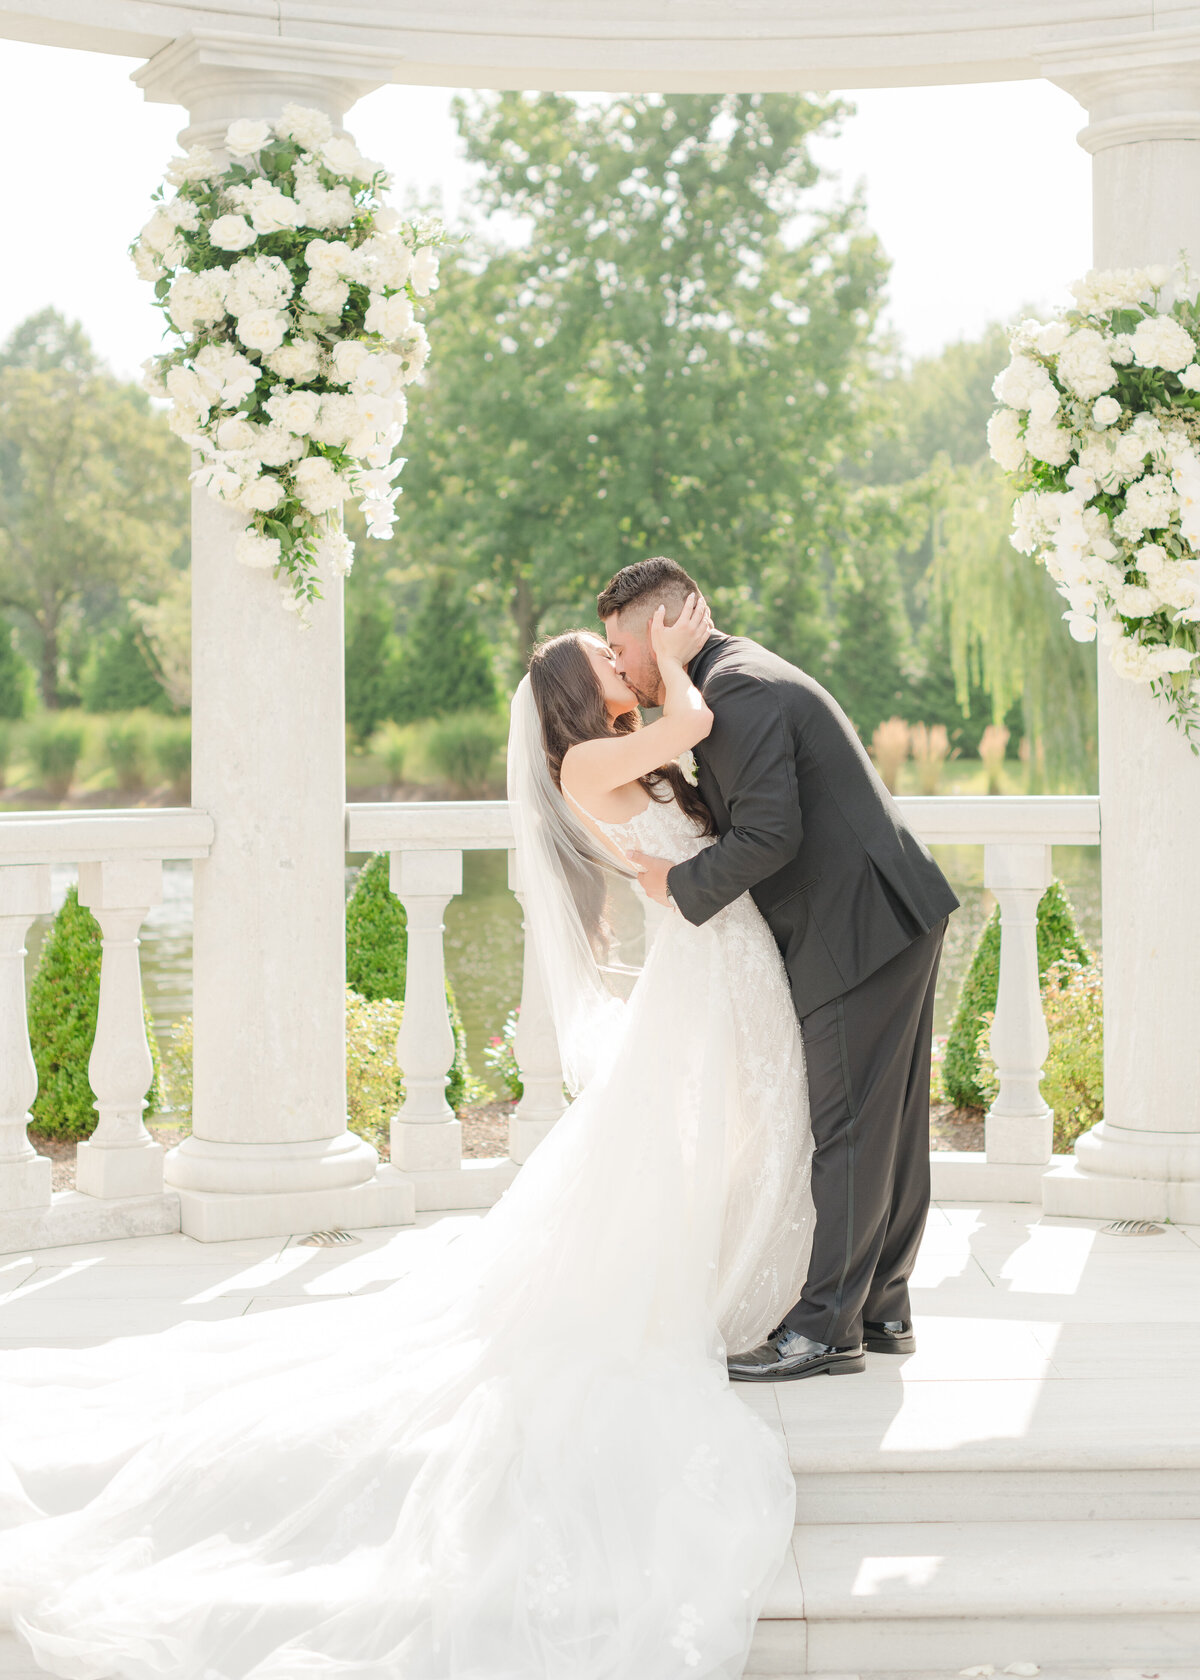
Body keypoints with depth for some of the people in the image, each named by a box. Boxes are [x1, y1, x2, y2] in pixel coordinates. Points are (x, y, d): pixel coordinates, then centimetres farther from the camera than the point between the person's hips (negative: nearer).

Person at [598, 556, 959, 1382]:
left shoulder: (738, 692, -17)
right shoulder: (738, 675, 16)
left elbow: (769, 835, -23)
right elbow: (742, 814, 23)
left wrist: (680, 884, -11)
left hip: (863, 927, -11)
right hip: (896, 915, 11)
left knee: (849, 1133, -6)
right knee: (887, 1124, 14)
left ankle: (827, 1328, -1)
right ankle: (883, 1306, 22)